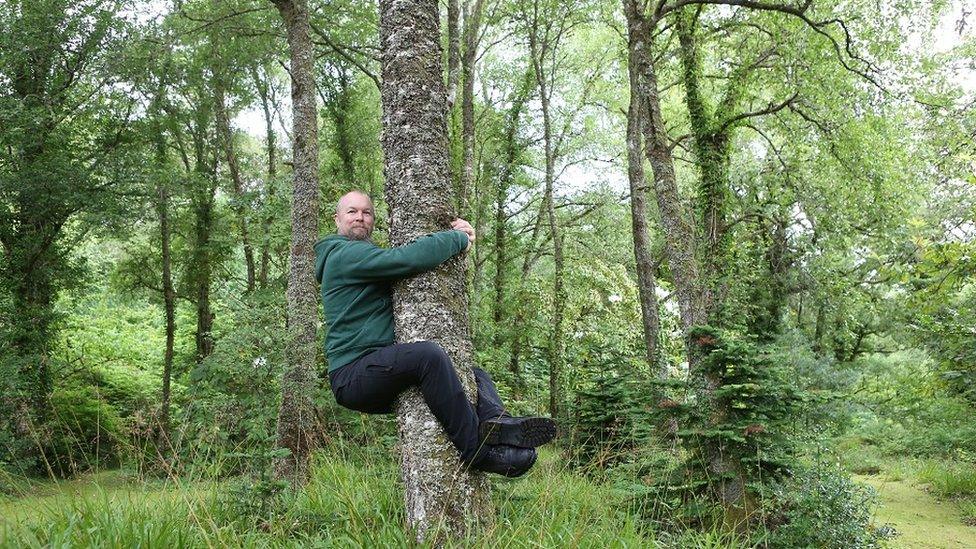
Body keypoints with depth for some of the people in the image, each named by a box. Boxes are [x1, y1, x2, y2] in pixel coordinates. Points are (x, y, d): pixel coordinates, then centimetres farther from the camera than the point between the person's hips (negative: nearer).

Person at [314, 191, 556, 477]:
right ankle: (478, 450, -34)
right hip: (352, 375, -10)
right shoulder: (343, 255, -7)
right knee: (429, 354, -37)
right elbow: (406, 259, -21)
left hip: (382, 373, 10)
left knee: (475, 372, 8)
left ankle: (496, 421, -25)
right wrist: (458, 238, -8)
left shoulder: (369, 255, 25)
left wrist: (459, 232, 2)